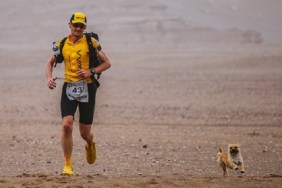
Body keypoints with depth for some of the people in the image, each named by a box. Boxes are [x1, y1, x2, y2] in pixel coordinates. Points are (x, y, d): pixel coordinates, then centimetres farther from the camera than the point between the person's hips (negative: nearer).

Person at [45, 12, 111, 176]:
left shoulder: (91, 42, 0)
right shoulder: (62, 44, 7)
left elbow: (107, 63, 2)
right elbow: (50, 63, 18)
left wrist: (91, 71, -14)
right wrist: (50, 78, -2)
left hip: (87, 87, -1)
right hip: (68, 88, 1)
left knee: (85, 133, 5)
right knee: (67, 125, -17)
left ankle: (90, 144, 45)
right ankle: (68, 165, -7)